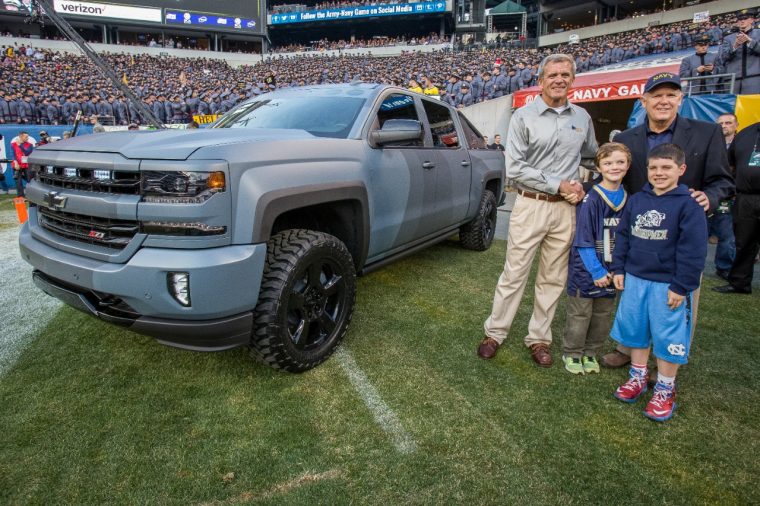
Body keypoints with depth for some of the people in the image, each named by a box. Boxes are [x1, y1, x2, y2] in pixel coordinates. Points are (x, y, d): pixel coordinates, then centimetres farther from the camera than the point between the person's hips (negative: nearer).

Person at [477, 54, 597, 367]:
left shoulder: (582, 118, 12)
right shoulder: (523, 116, -1)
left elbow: (592, 157, 28)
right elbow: (514, 167, -9)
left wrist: (582, 186, 12)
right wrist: (558, 185, -11)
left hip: (565, 209, 4)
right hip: (530, 206, -4)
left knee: (553, 279, 9)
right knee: (514, 275, -1)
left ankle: (539, 338, 22)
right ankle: (495, 333, 14)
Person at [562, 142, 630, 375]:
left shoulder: (628, 199, 2)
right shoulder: (591, 199, -15)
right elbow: (584, 241, -15)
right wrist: (597, 271, -16)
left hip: (611, 270, 5)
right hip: (586, 269, -5)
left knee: (603, 314, 15)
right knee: (580, 314, 6)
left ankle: (590, 353, 31)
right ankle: (571, 354, 23)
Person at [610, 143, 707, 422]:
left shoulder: (688, 204, -11)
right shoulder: (636, 200, 5)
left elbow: (693, 250, -13)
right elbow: (623, 236, 12)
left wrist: (681, 286, -14)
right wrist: (618, 269, 7)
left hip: (669, 285, -5)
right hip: (635, 279, 5)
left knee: (668, 338, 5)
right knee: (635, 330, 15)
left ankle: (665, 390, 23)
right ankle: (638, 377, 34)